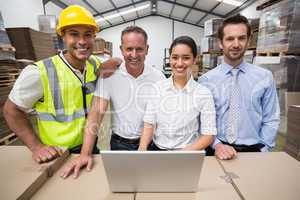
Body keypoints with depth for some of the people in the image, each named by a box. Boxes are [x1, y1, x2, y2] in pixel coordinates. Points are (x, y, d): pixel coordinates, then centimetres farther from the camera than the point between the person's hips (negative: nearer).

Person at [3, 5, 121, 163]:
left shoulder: (95, 64, -7)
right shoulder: (38, 73, -21)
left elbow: (118, 61, 12)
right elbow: (12, 110, -9)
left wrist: (109, 65, -10)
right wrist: (36, 147, -14)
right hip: (56, 155, -4)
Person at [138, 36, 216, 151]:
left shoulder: (204, 93, -6)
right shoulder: (157, 87, 0)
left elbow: (208, 135, -5)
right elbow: (149, 124, 0)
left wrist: (184, 153, -17)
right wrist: (142, 149, -15)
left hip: (188, 153, 0)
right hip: (157, 150, 1)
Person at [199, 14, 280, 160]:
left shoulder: (265, 76, 1)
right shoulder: (206, 79, -4)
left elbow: (271, 119, 3)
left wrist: (262, 151, -4)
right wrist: (216, 144, -15)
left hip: (252, 151, 2)